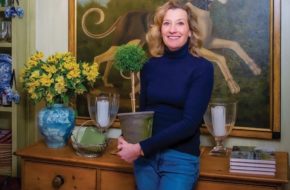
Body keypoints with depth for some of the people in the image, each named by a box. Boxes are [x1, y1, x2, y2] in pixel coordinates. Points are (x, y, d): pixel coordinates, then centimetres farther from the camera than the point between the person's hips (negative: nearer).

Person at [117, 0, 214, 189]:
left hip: (180, 158, -3)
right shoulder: (150, 66, 2)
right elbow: (143, 110, 9)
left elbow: (190, 122, -16)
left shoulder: (202, 68, -9)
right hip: (145, 156, 4)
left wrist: (141, 148, -18)